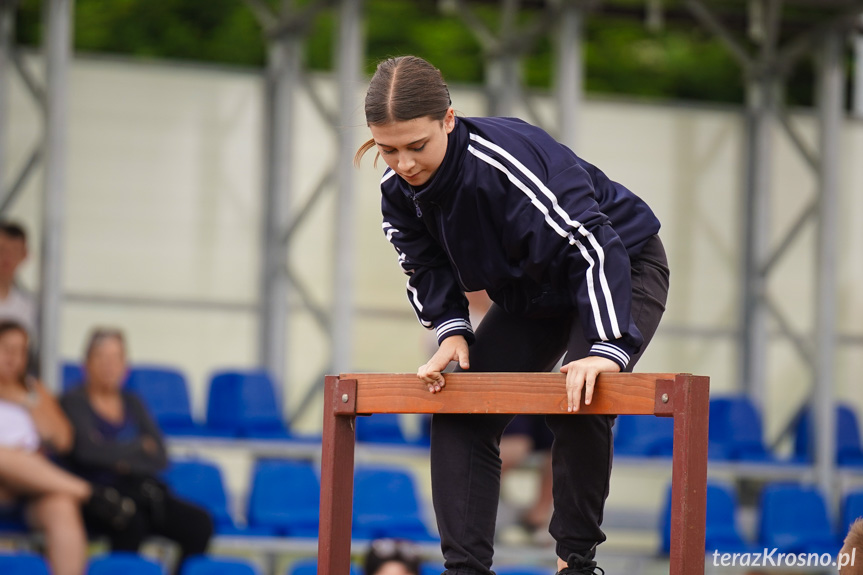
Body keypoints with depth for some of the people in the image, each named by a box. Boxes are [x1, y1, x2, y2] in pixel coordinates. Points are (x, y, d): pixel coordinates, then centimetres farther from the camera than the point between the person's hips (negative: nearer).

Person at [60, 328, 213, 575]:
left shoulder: (132, 404, 20)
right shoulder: (74, 402, 4)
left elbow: (160, 457, 10)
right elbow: (88, 449, -12)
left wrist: (126, 461, -10)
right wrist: (140, 447, 1)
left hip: (140, 489, 5)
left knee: (199, 522, -22)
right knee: (130, 522, -40)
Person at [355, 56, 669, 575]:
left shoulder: (509, 159, -39)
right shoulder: (399, 189, -16)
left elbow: (594, 245, -41)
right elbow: (428, 269, 0)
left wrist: (608, 346, -49)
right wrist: (451, 330, -18)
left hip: (621, 266, -7)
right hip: (531, 293, 7)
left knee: (578, 401, -28)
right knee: (458, 408, -5)